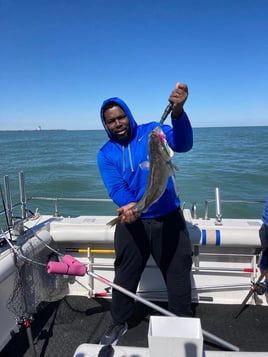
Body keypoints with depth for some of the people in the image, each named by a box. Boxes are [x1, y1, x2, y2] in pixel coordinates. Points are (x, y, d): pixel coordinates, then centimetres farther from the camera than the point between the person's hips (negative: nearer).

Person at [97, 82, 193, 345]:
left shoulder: (152, 132, -6)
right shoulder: (105, 154, -2)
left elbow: (183, 144, -23)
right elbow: (115, 187, -15)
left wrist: (177, 111, -42)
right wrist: (129, 205, -37)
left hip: (168, 219, -1)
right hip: (132, 223, 1)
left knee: (178, 274, 12)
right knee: (125, 276, 15)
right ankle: (119, 323, 41)